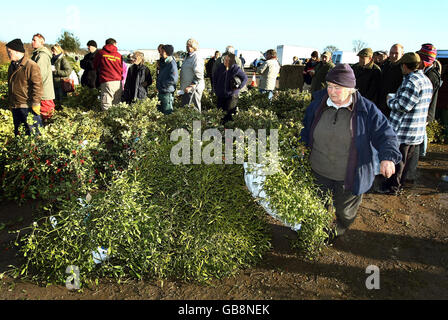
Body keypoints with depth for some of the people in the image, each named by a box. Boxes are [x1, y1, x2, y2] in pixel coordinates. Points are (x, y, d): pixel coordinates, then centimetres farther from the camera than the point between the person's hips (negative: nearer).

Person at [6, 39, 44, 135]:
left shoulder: (31, 65, -12)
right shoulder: (12, 66, 14)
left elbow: (38, 86, -16)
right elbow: (10, 86, 22)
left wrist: (35, 104, -17)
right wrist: (11, 103, 21)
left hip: (28, 107, -8)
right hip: (15, 107, 8)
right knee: (18, 134, 16)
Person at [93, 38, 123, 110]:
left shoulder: (100, 53, 5)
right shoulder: (119, 55, 9)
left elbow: (95, 66, 16)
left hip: (106, 82, -3)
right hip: (118, 81, 3)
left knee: (106, 105, -6)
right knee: (117, 105, 6)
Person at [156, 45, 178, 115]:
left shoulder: (172, 64, -17)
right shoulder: (164, 63, 11)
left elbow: (173, 79, -26)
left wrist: (162, 84, -17)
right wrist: (158, 85, 8)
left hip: (167, 93, -10)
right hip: (161, 92, 10)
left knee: (167, 112, -1)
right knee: (160, 110, 18)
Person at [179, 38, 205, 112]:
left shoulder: (197, 58, -13)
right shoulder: (187, 57, 18)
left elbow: (199, 76, -20)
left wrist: (191, 86, -23)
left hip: (194, 88, -10)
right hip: (186, 88, 10)